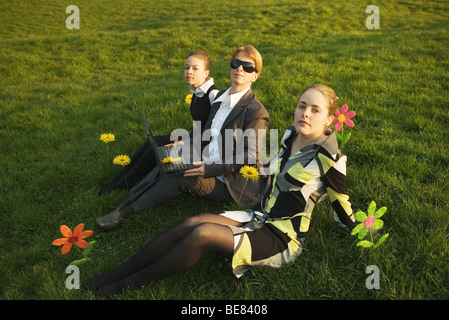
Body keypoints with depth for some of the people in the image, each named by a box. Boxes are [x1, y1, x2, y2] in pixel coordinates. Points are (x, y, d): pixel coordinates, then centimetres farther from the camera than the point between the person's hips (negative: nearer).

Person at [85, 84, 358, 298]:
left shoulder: (330, 159, -17)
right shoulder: (291, 136, 4)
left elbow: (341, 205, -5)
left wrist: (354, 232, 7)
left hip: (283, 240, -7)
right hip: (259, 217, 7)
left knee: (203, 233, -26)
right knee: (192, 222, -16)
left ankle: (133, 282, -9)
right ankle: (118, 272, -9)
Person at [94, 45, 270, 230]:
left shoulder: (256, 112, -13)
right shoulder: (220, 97, 13)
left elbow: (249, 158, -18)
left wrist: (209, 170, -27)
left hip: (230, 184, -7)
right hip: (208, 167, 7)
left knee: (178, 177, -24)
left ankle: (124, 212, -14)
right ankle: (127, 201, -13)